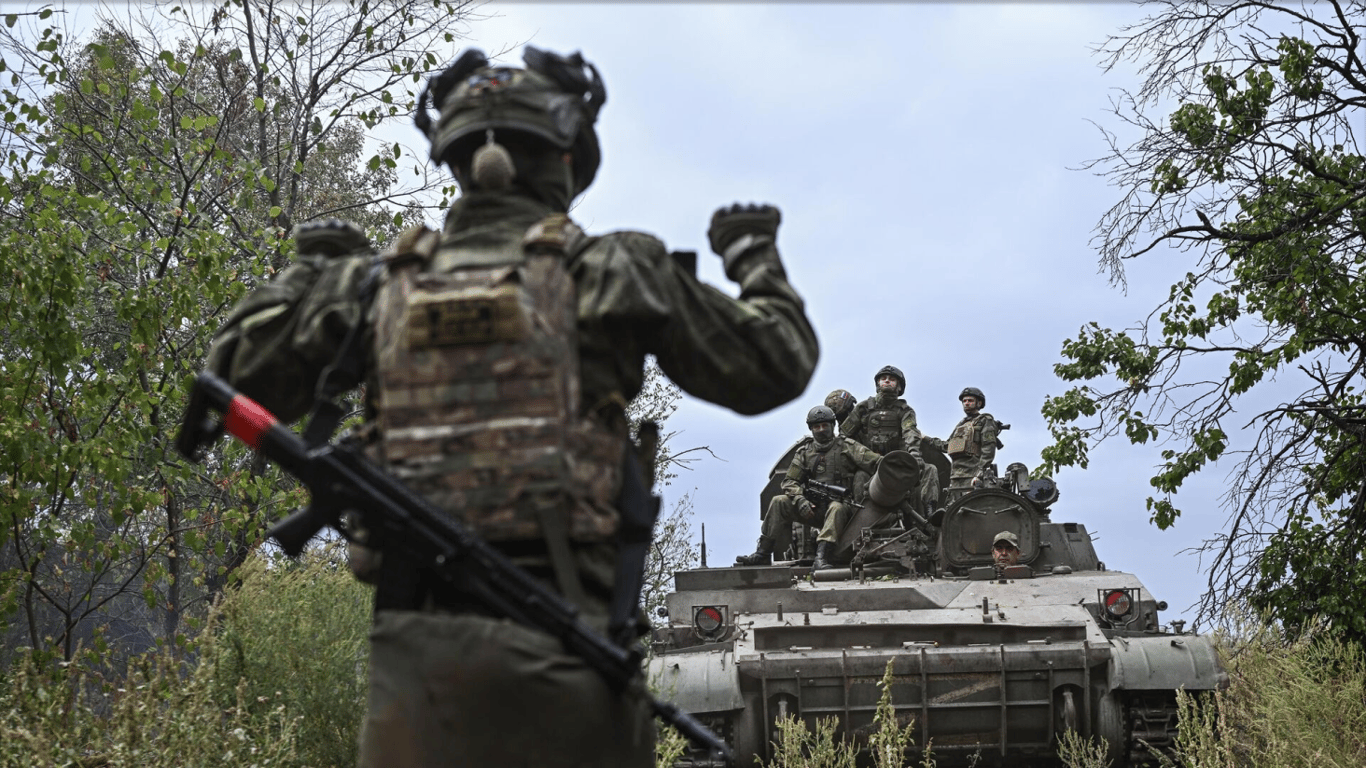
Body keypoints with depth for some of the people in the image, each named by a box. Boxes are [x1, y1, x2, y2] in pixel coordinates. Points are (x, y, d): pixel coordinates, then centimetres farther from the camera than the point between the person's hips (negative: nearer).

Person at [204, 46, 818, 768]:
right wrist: (755, 255, 28)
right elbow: (777, 365, 10)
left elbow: (234, 376, 19)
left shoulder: (381, 282, 11)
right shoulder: (609, 270, 4)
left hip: (414, 641, 3)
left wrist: (312, 268, 31)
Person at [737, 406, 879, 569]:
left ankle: (821, 556, -50)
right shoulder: (804, 452, 15)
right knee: (779, 502, -16)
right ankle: (763, 554, -19)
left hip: (839, 502, -3)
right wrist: (800, 500, -12)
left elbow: (875, 462, -3)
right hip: (812, 508, 3)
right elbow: (790, 481, 8)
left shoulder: (846, 446, 6)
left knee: (837, 509, -38)